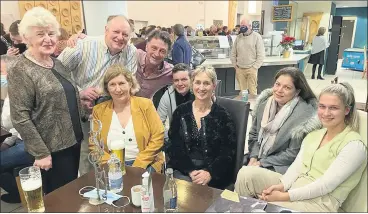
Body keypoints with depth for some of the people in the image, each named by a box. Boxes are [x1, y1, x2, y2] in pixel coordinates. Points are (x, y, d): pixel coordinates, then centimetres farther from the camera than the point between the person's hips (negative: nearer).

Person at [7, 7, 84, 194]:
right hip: (52, 148, -7)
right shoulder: (20, 70, -15)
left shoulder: (58, 63, 8)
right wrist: (40, 152, -18)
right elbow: (20, 118, -18)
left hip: (72, 140, 7)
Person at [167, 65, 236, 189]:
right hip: (183, 169, 2)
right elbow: (173, 147, 0)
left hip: (213, 173, -1)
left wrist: (210, 173, -18)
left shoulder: (222, 115, 0)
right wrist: (190, 171, -13)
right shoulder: (181, 111, 5)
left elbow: (228, 152, -3)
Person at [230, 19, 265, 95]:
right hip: (239, 69, 4)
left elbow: (261, 55, -6)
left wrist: (255, 67, -9)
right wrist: (235, 65, 8)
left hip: (251, 69, -3)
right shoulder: (238, 37, 8)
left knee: (252, 91, -3)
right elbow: (233, 53, 15)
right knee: (242, 91, 9)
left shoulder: (257, 37, -4)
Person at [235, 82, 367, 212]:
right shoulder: (313, 135, 13)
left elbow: (325, 185, -18)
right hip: (293, 187, 6)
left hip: (320, 203, -6)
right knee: (247, 173, -16)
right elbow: (296, 166, 5)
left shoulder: (354, 145, -9)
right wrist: (281, 186, -14)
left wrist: (284, 196, -21)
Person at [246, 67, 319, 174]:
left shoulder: (304, 113, -17)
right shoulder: (264, 102, 0)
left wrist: (261, 163, -14)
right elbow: (254, 135, 8)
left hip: (281, 166, -5)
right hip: (258, 157, 6)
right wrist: (253, 158, -8)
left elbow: (294, 153, -15)